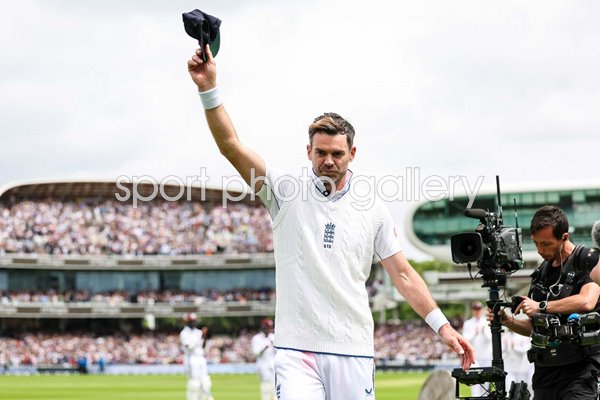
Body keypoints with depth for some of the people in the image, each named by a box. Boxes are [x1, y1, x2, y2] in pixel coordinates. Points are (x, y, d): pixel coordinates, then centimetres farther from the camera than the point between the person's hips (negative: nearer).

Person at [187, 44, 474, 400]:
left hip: (353, 351, 2)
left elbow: (402, 273, 9)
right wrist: (209, 89, -17)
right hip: (296, 350, -2)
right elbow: (231, 145, -5)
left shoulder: (373, 210, 9)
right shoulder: (286, 192, 5)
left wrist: (442, 325, 0)